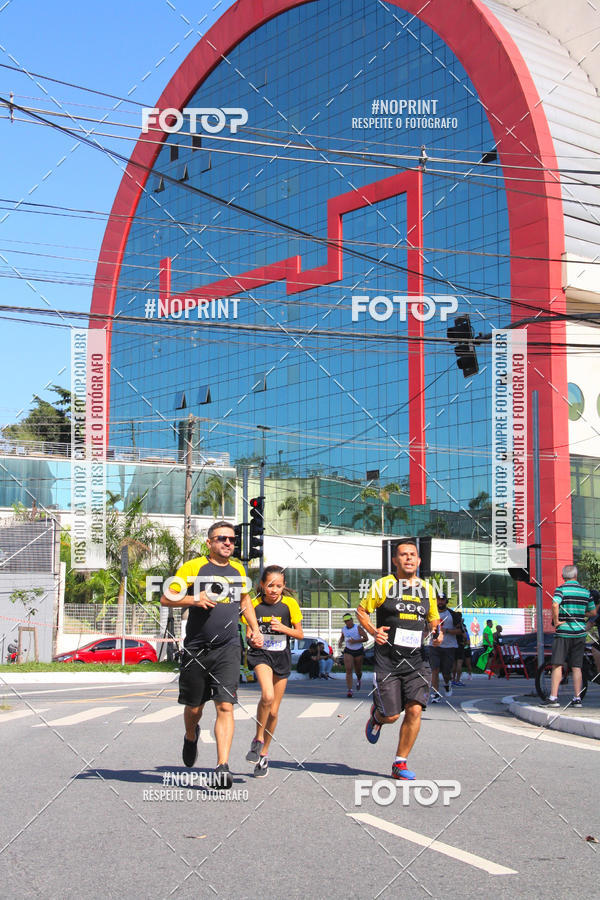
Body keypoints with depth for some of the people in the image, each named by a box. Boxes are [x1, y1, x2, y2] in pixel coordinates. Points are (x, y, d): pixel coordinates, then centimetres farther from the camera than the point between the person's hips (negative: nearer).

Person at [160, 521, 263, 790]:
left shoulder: (238, 569, 12)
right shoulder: (193, 567, -3)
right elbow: (166, 598, -3)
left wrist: (254, 628, 21)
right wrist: (194, 599, -18)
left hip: (228, 649, 2)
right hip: (196, 648, -2)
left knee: (225, 706, -12)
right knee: (194, 707, 11)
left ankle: (222, 767, -13)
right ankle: (191, 737, 45)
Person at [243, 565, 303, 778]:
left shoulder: (289, 604, -4)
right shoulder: (254, 605, -3)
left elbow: (300, 633, 4)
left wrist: (284, 629, -15)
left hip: (282, 657, 2)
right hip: (261, 654, -2)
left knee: (273, 711, 8)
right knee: (267, 696, -29)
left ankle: (264, 754, 27)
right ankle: (258, 739, -7)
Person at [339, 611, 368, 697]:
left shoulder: (358, 628, -13)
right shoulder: (344, 629, 1)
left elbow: (366, 638, -16)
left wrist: (355, 641, -25)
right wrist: (340, 642, -1)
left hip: (359, 651, -2)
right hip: (348, 651, 2)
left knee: (358, 671, 12)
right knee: (348, 670, -14)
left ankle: (358, 679, 50)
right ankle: (349, 690, -16)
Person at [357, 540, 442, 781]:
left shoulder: (427, 589, 10)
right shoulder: (383, 585, -1)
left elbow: (434, 619, 22)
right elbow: (361, 610, 6)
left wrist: (437, 633, 1)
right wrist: (374, 632, -10)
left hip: (417, 661, 3)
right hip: (387, 661, -3)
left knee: (414, 710, -9)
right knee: (391, 715, -2)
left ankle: (400, 764, 7)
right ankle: (377, 716, 38)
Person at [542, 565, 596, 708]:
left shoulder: (561, 589, -6)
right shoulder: (585, 591, 8)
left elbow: (555, 605, -25)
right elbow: (593, 612, 15)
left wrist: (556, 621, -14)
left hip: (563, 632, -4)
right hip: (579, 633, 4)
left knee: (557, 665, -3)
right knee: (576, 667, 9)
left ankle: (553, 697, -8)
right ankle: (577, 698, 9)